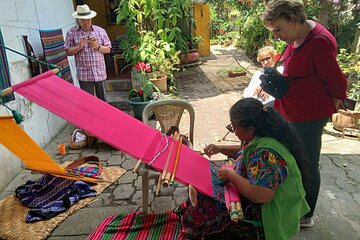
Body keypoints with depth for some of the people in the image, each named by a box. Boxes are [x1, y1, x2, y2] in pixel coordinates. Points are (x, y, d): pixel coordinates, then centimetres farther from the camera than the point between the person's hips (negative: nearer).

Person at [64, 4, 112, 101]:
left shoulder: (100, 31, 5)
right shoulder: (71, 33, 1)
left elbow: (108, 49, 7)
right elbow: (68, 52, 1)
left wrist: (98, 47, -12)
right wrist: (79, 47, -16)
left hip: (100, 72, 1)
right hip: (84, 74, -1)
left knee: (102, 99, 11)